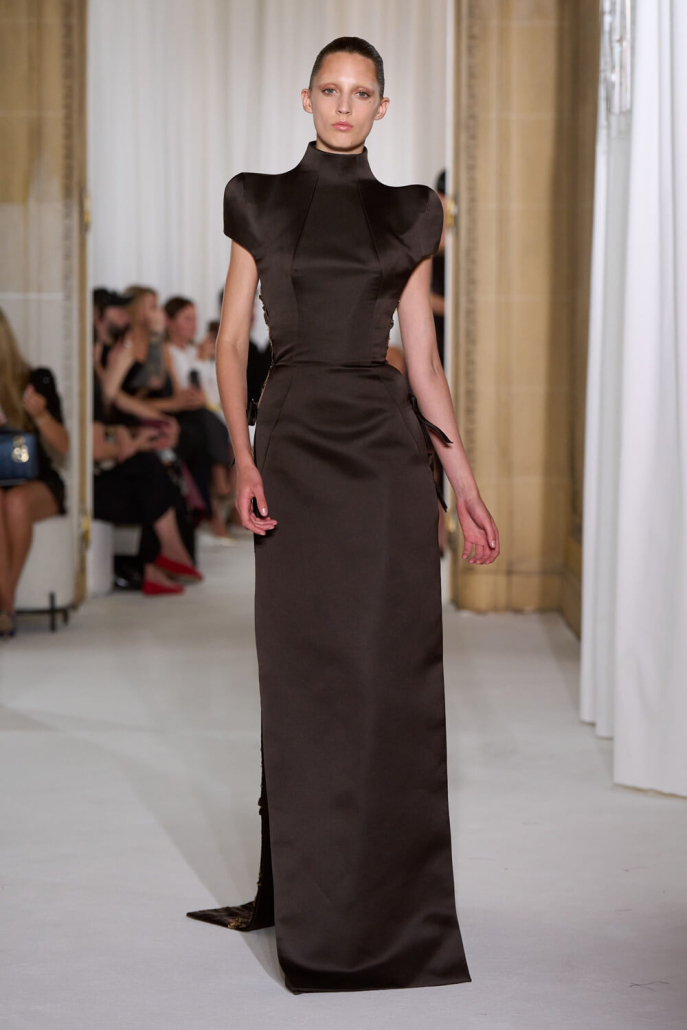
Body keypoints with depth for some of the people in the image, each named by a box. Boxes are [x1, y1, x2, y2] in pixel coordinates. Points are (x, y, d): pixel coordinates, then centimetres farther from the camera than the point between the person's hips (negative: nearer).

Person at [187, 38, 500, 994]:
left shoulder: (408, 216, 9)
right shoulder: (261, 201, 7)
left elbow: (423, 358, 10)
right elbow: (232, 340, 4)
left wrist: (465, 480, 5)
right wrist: (242, 457, -10)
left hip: (388, 448, 1)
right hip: (295, 446, -1)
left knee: (392, 674, -1)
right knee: (304, 671, 1)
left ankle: (392, 899, 9)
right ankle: (301, 895, 12)